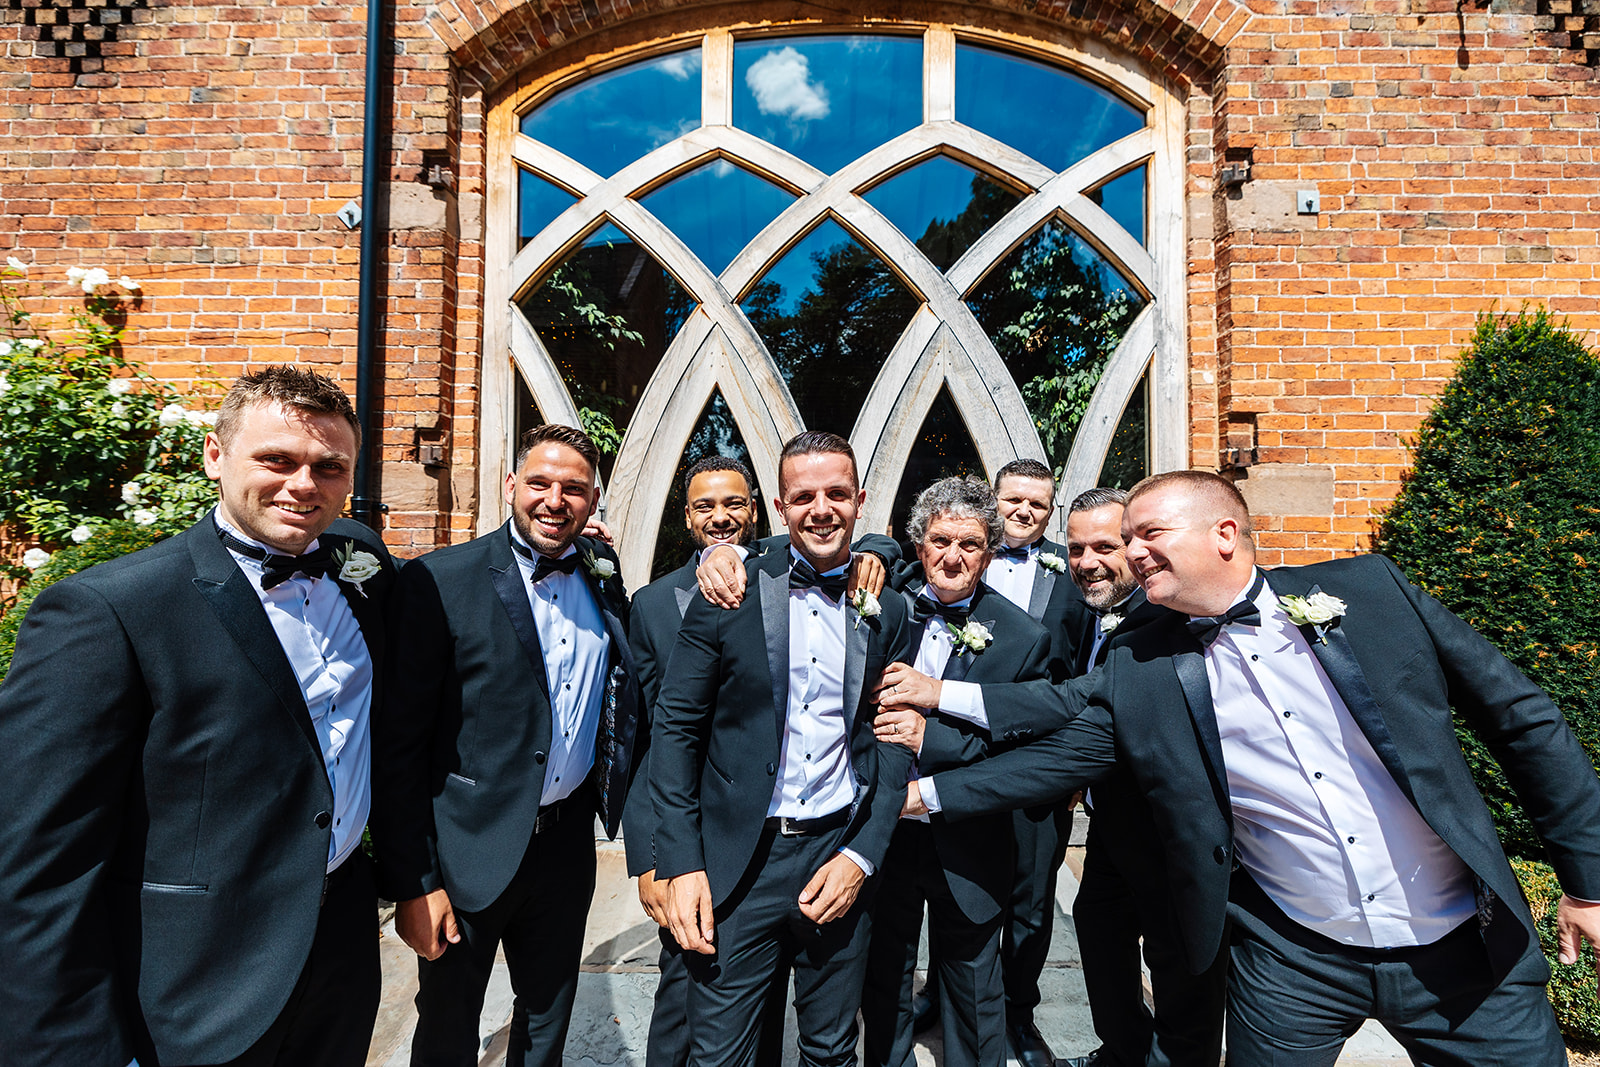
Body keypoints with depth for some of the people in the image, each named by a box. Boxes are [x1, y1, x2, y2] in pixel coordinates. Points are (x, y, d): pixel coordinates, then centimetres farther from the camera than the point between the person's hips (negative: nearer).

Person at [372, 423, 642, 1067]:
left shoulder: (603, 575, 2)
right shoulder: (439, 581, -15)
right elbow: (398, 744, -14)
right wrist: (412, 884, -13)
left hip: (569, 840, 5)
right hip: (472, 850, -4)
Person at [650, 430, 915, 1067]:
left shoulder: (888, 611, 0)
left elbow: (895, 743, 4)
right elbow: (676, 727, -4)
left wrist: (861, 856, -6)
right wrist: (680, 865, -9)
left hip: (843, 855, 2)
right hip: (736, 863, -2)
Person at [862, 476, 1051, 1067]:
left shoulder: (1024, 640, -13)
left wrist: (932, 736, -25)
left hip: (967, 850, -2)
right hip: (884, 834, 3)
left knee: (973, 994, 21)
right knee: (884, 981, 23)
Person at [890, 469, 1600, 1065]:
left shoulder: (1369, 589, -8)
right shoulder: (1137, 672, -8)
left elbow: (1519, 716, -1)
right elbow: (1050, 763, -3)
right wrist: (925, 794, -6)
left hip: (1462, 948, 1)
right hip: (1291, 963, 0)